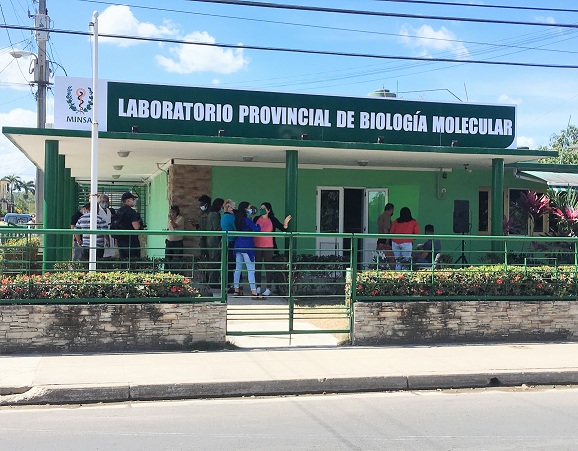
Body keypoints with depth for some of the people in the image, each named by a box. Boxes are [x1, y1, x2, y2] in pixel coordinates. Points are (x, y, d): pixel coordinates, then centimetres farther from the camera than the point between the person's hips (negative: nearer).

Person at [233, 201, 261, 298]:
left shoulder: (237, 219, 10)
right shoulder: (247, 220, -12)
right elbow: (257, 230, -18)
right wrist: (258, 225, 4)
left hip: (238, 245, 8)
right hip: (247, 245, -8)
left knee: (238, 268, 12)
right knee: (251, 269, -7)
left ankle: (236, 290, 16)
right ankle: (254, 293, -10)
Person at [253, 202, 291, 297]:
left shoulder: (273, 220, 1)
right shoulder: (256, 219, 6)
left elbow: (282, 228, -3)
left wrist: (285, 224, -19)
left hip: (268, 246, -2)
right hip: (256, 246, 2)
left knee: (268, 266, 0)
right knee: (257, 266, 6)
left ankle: (268, 288, 4)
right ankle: (258, 287, 14)